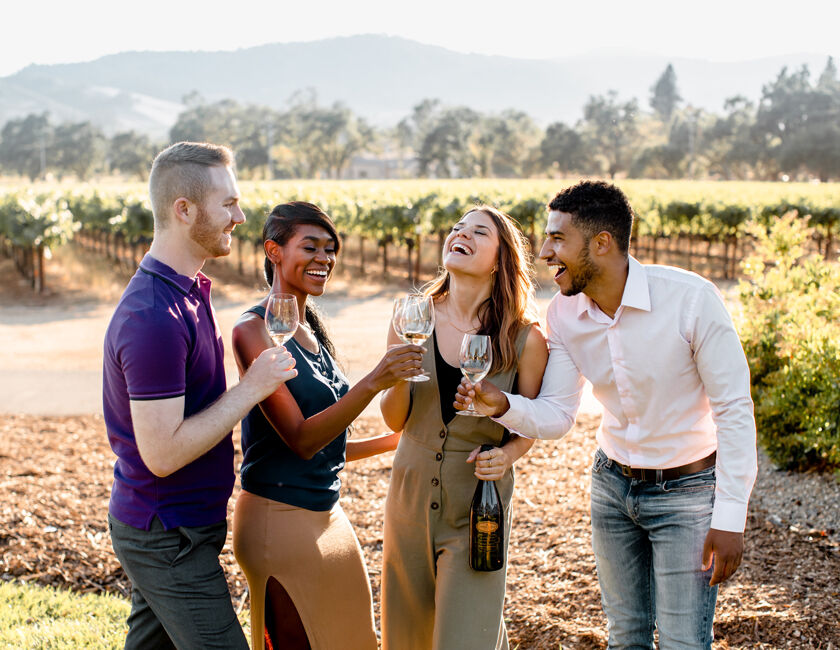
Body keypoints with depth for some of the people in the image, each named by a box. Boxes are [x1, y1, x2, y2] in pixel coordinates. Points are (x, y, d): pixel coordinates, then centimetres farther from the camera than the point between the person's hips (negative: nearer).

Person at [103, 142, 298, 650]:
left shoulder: (187, 292, 9)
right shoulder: (155, 317, -25)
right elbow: (162, 453, -26)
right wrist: (251, 388, -21)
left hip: (166, 527, 10)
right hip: (168, 539, -10)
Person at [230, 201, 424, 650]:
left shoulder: (315, 333, 12)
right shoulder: (254, 330, -13)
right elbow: (301, 440, -20)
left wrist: (395, 440, 12)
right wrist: (372, 382, -28)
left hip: (328, 518, 8)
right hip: (279, 520, -8)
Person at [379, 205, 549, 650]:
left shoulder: (524, 338, -8)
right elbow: (394, 419, 1)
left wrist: (507, 454, -16)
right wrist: (399, 375, -17)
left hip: (478, 506, -3)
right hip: (411, 496, 3)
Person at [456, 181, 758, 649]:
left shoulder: (691, 298, -24)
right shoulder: (565, 314, -8)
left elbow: (734, 410, -18)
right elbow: (556, 416, -6)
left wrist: (730, 518, -19)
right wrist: (504, 406, -28)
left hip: (686, 489, -5)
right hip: (613, 483, 5)